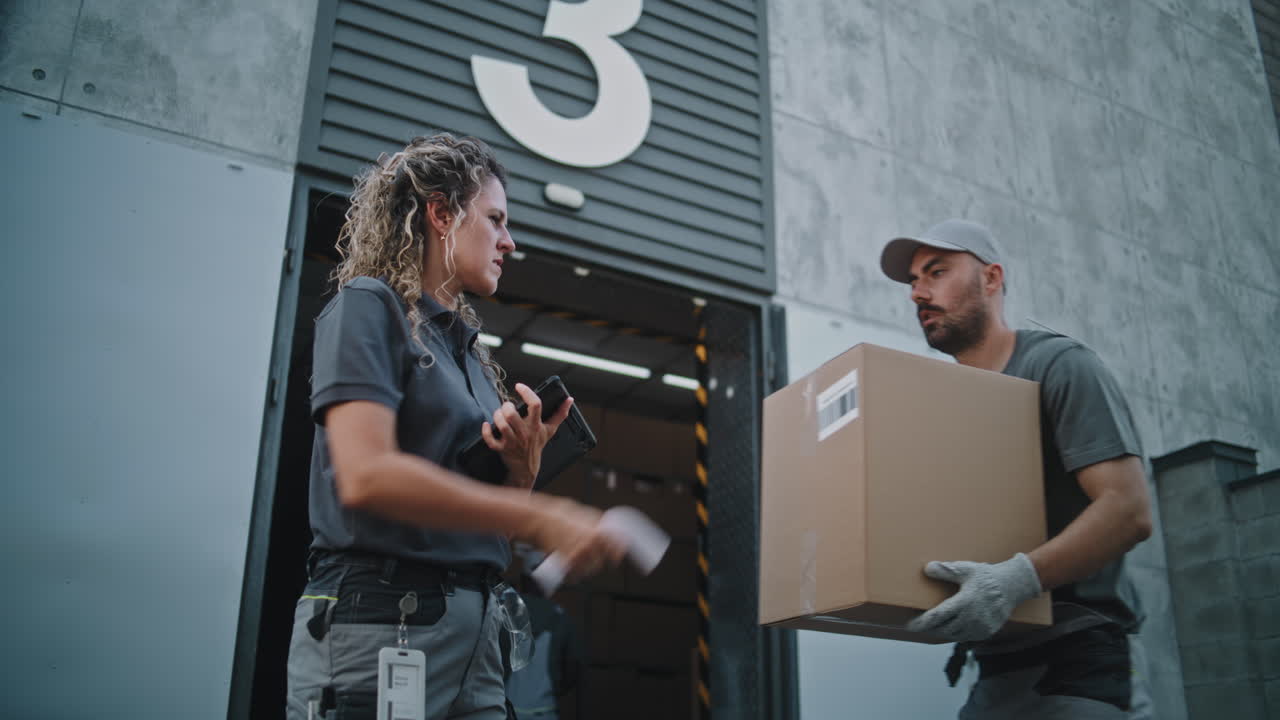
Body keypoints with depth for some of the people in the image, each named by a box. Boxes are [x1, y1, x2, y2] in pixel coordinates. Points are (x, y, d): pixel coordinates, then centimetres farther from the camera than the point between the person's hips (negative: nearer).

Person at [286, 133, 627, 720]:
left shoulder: (470, 352, 17)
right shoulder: (369, 306, -3)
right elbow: (365, 476, -20)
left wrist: (523, 471, -3)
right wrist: (542, 517, -21)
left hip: (473, 633, 7)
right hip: (381, 621, -7)